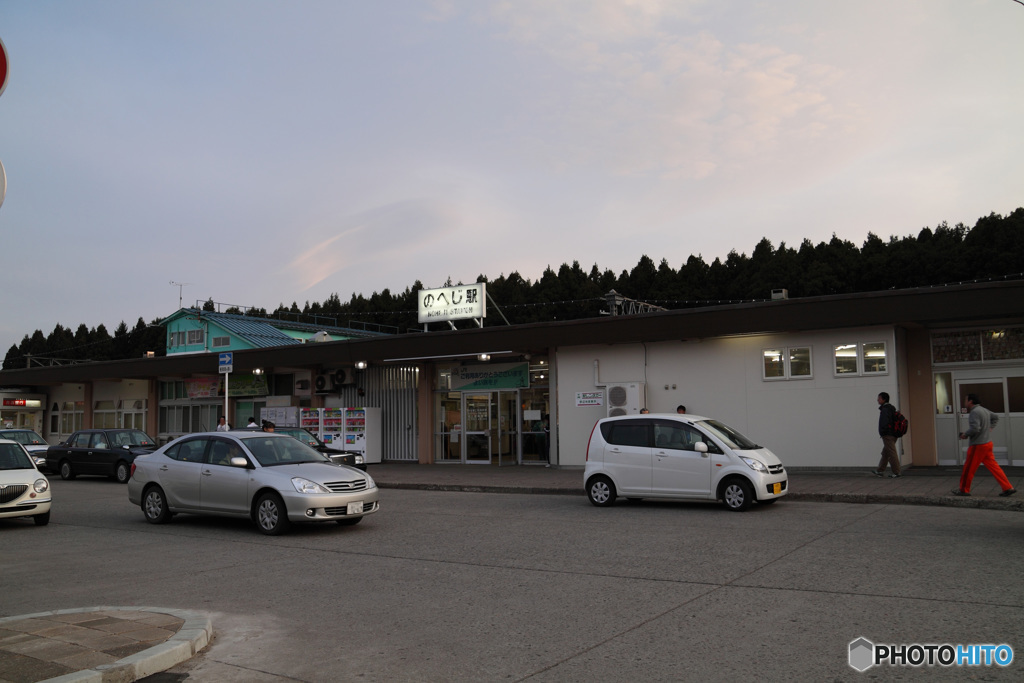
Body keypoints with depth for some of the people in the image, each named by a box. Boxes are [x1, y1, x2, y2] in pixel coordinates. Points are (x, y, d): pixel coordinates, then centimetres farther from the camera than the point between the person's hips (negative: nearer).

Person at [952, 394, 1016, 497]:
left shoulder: (975, 412, -19)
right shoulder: (984, 410, 12)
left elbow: (974, 429, -28)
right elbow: (995, 417, 30)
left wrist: (965, 434, -12)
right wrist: (990, 428, 22)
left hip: (978, 445, -9)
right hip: (987, 443, 9)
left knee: (969, 468, 2)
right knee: (993, 466, 10)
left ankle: (964, 490, 12)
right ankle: (1008, 488, 7)